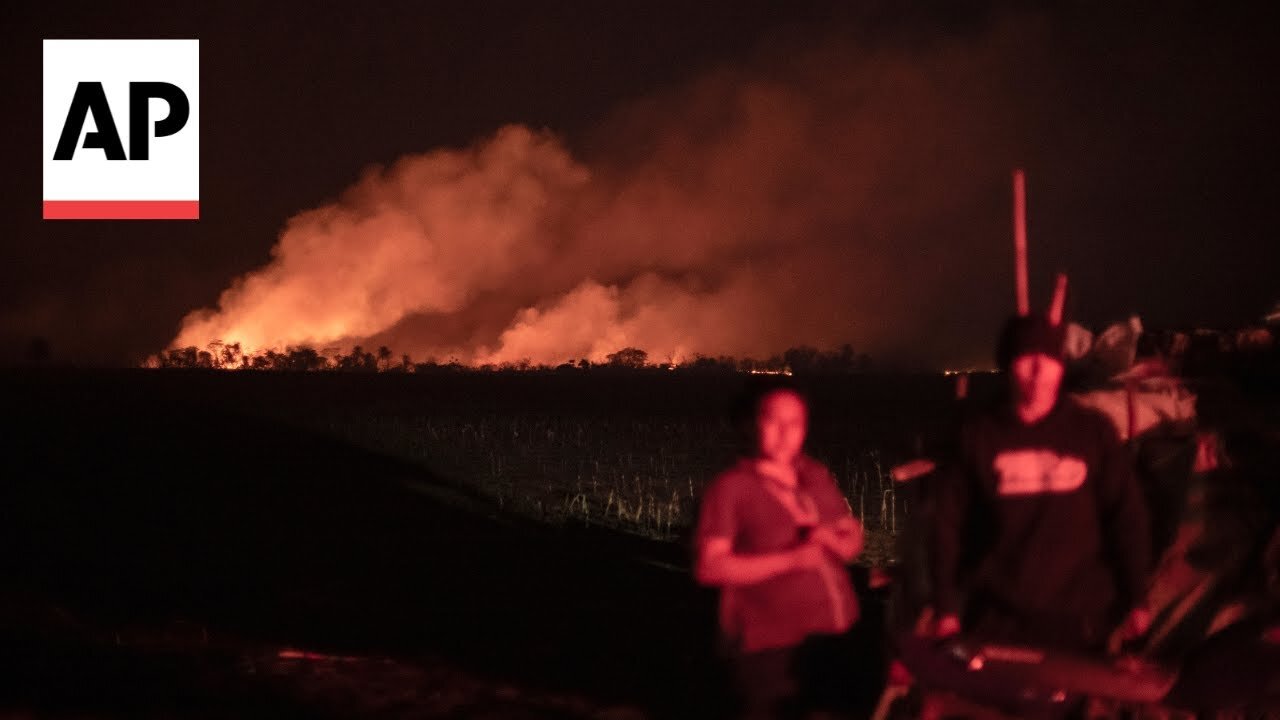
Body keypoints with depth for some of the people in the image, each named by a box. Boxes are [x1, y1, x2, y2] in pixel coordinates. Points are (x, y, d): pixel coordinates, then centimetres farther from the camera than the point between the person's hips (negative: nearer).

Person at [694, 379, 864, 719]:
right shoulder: (731, 487, -8)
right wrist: (789, 559, -21)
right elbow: (709, 567, -14)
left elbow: (854, 539, 17)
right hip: (772, 648, -6)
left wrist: (834, 541, -8)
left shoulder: (818, 477, 11)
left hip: (835, 638, 6)